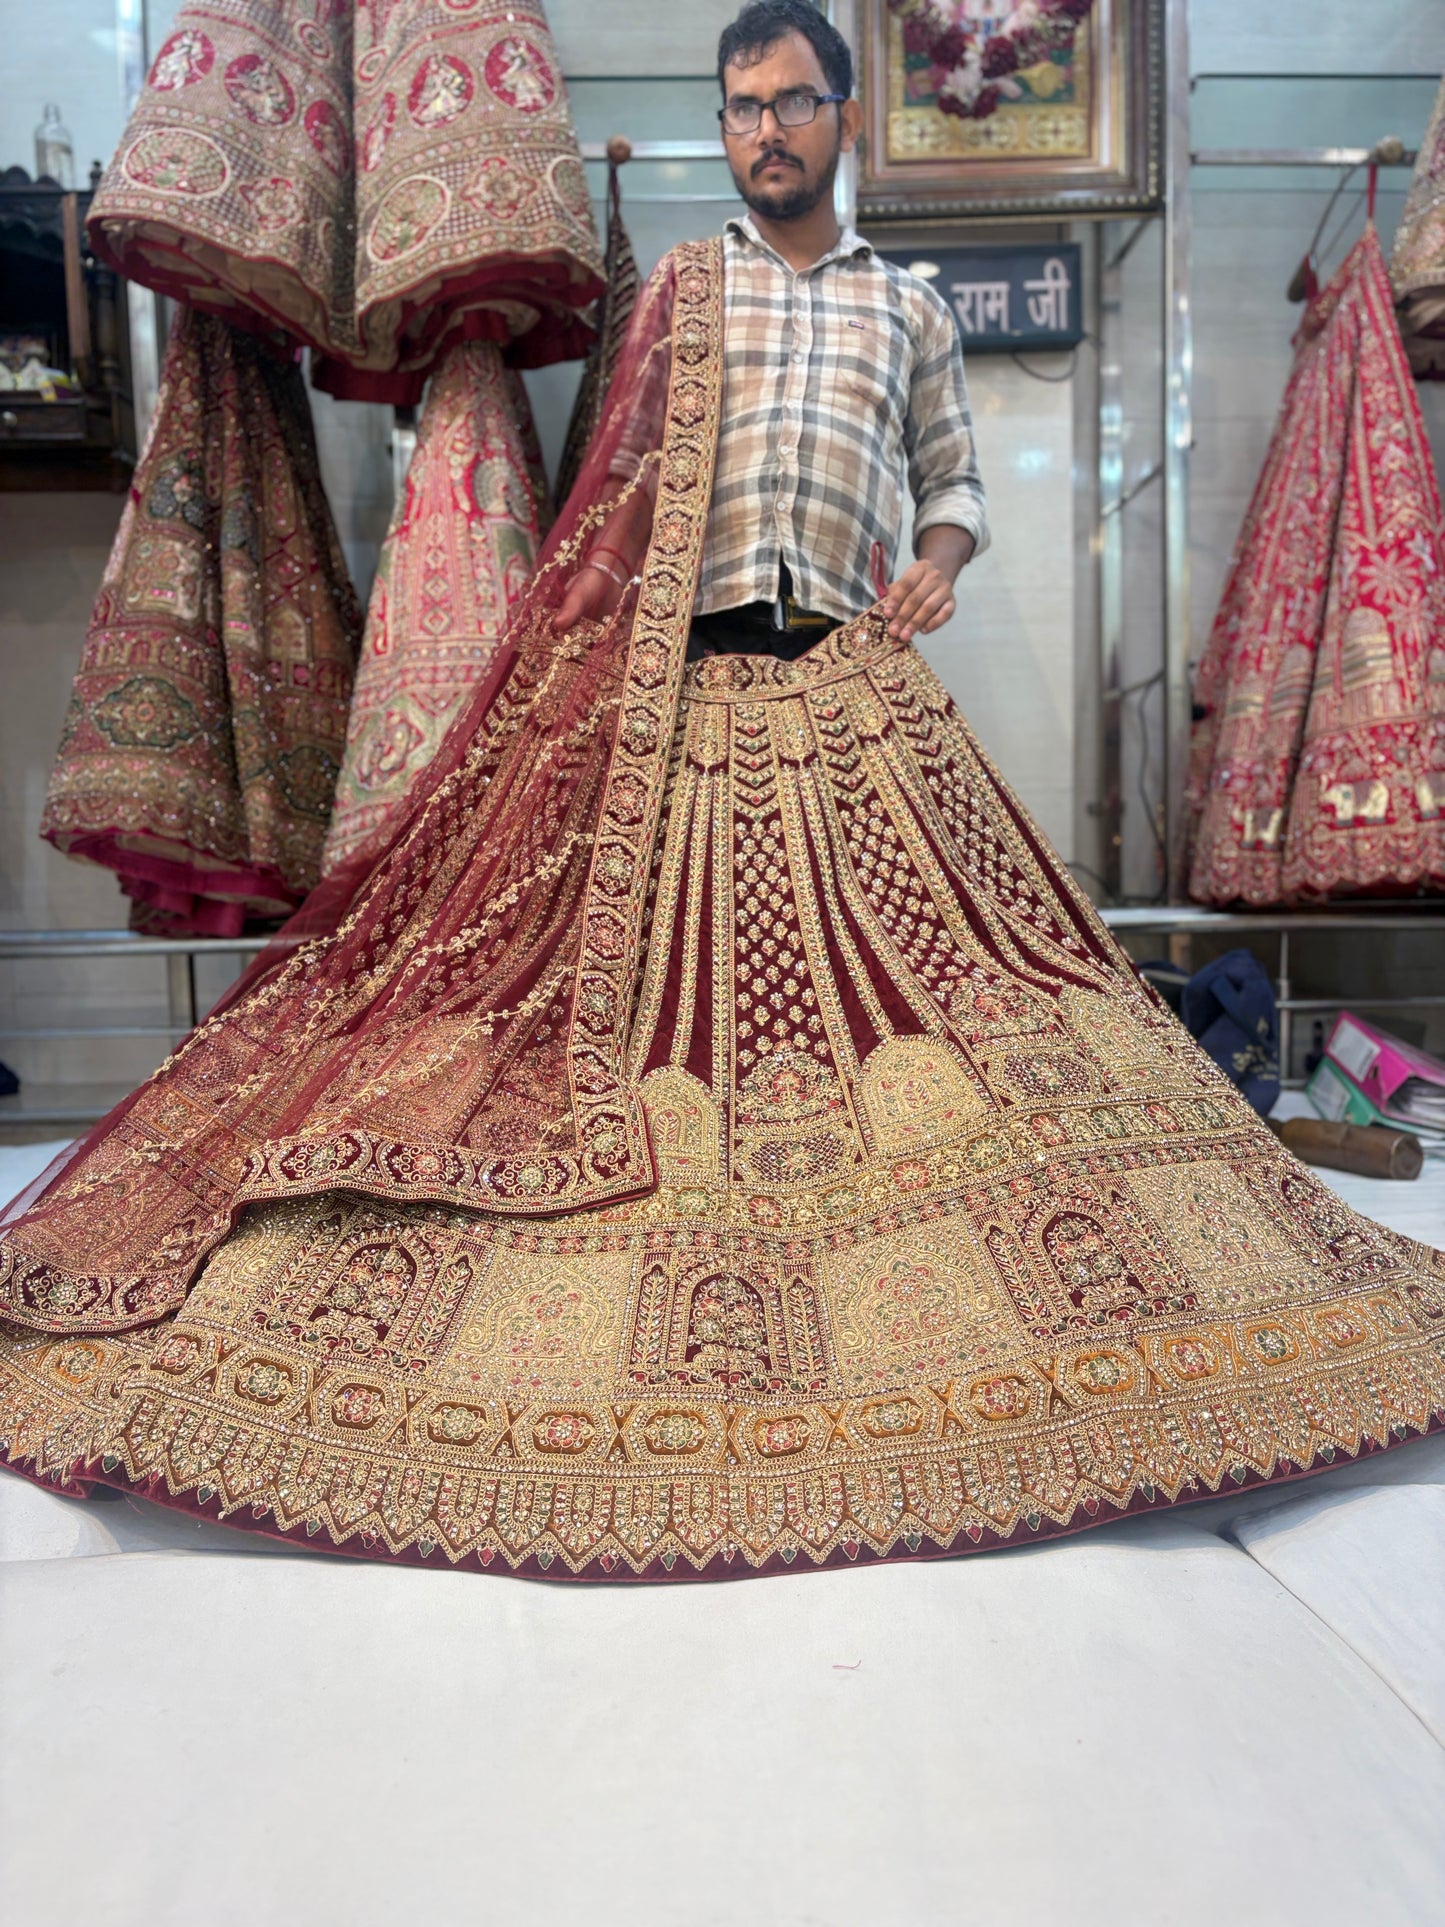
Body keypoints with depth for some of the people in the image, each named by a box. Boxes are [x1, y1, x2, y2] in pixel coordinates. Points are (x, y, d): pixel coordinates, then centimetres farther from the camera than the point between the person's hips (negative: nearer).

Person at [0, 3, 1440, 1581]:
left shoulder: (908, 309, 25)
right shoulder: (679, 287, 21)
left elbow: (954, 473, 25)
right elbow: (620, 484, 16)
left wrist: (940, 559, 2)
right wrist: (610, 643, 2)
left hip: (848, 682, 1)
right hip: (685, 683, 0)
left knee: (905, 943, -8)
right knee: (665, 958, -6)